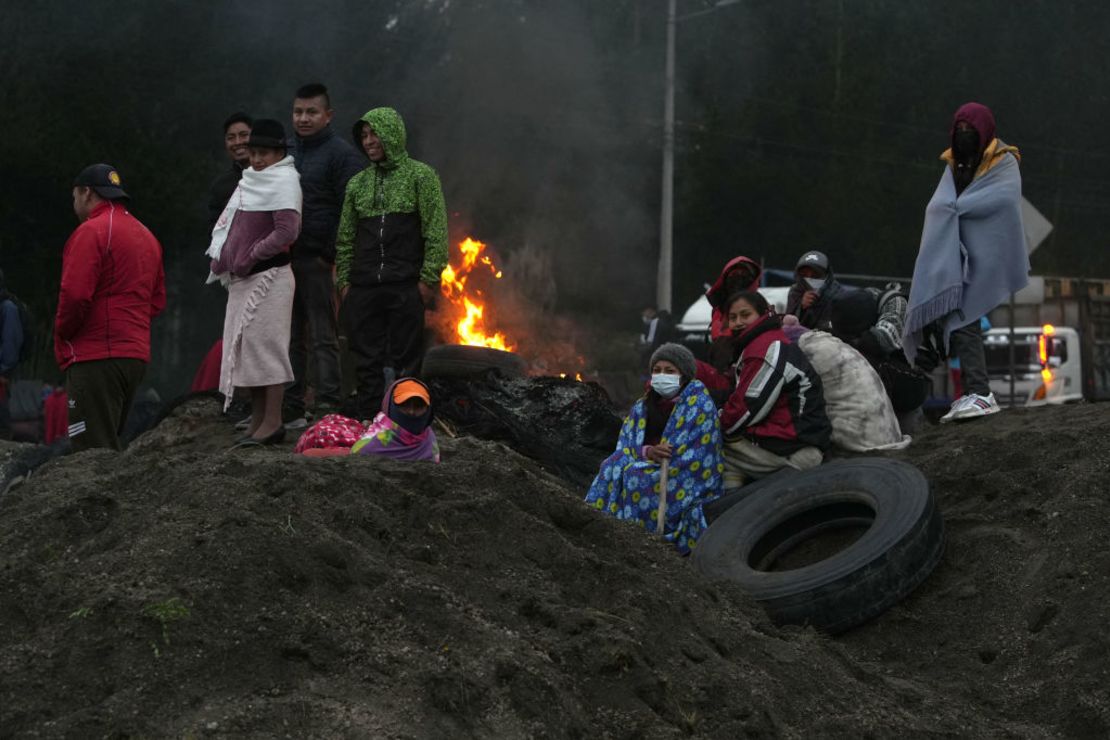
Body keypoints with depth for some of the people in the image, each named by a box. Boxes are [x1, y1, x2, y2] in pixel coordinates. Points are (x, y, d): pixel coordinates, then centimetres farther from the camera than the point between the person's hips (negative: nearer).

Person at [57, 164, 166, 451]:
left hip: (96, 358, -9)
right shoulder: (146, 235, 19)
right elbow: (157, 300, 21)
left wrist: (62, 332, -1)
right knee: (109, 445, 16)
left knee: (94, 453, -10)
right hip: (137, 356, 9)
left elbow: (75, 294, -17)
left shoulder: (91, 231, -9)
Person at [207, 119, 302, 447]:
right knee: (245, 346, 9)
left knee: (263, 345, -10)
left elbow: (286, 231, -19)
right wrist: (224, 257, 7)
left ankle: (272, 423, -7)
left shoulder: (283, 181, -9)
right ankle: (258, 420, 15)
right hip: (243, 278, 9)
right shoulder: (252, 180, 17)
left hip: (268, 276, -9)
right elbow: (230, 224, 24)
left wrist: (250, 257, -15)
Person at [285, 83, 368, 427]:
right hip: (284, 257, 7)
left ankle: (326, 410, -3)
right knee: (291, 336, 10)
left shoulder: (342, 154, -5)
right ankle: (291, 409, 16)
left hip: (319, 261, -7)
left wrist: (332, 255, -15)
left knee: (323, 337, -4)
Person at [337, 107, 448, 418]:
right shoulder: (357, 184, 16)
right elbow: (345, 238, 18)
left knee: (405, 360, -1)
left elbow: (436, 232, -4)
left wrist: (428, 278, -10)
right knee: (366, 361, 5)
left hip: (405, 288, -4)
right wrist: (344, 280, 9)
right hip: (362, 288, 4)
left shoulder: (420, 176, 2)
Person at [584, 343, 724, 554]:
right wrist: (647, 452, -19)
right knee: (613, 469, -22)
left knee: (634, 477, -29)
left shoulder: (699, 406, -5)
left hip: (687, 480, -6)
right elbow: (625, 446, 3)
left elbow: (696, 458, -13)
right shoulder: (643, 406, 13)